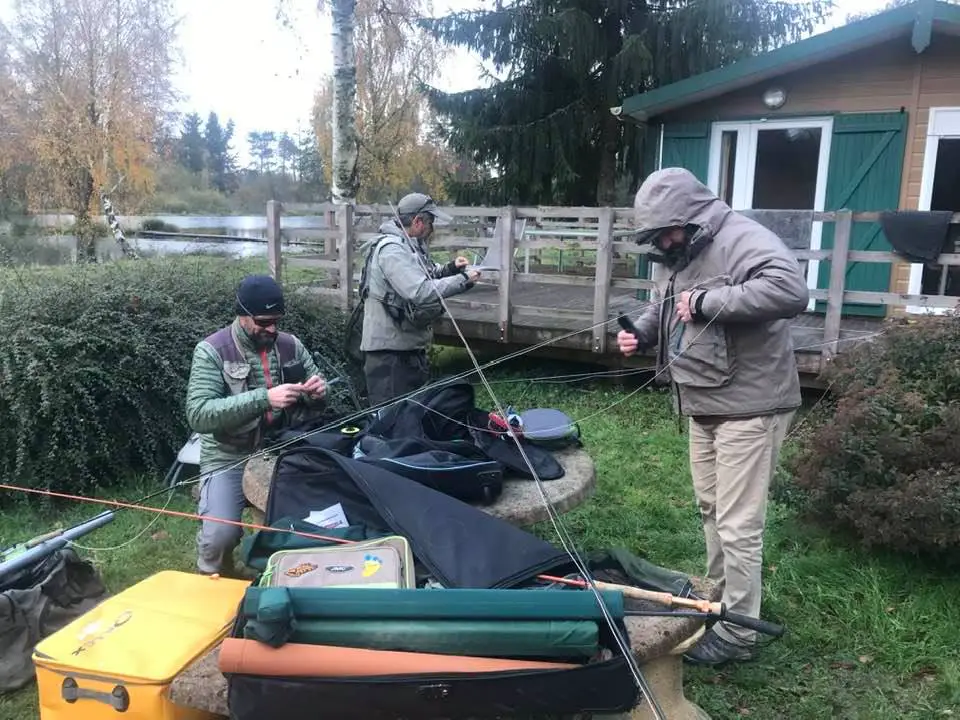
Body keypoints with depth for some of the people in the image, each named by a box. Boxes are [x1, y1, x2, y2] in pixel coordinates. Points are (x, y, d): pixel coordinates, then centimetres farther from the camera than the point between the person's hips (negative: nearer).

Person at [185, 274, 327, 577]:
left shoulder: (290, 345, 4)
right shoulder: (212, 350, -9)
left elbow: (316, 401, 15)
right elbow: (198, 415, -20)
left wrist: (318, 390, -12)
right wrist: (264, 398, -30)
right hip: (230, 459, -3)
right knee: (220, 536, -24)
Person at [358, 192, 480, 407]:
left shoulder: (408, 245, 12)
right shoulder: (391, 249, -20)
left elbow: (422, 274, 26)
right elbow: (420, 292, -29)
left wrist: (450, 268, 7)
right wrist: (463, 280, -21)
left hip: (410, 345, 11)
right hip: (389, 351, -11)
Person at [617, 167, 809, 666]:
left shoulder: (742, 240, -20)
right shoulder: (677, 255, 9)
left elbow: (791, 290, -36)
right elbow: (662, 308, 21)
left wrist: (706, 301, -32)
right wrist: (641, 332, -1)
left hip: (749, 406, -9)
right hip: (704, 405, 10)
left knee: (738, 524, -1)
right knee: (710, 509, 21)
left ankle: (737, 633, 14)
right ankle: (718, 599, 39)